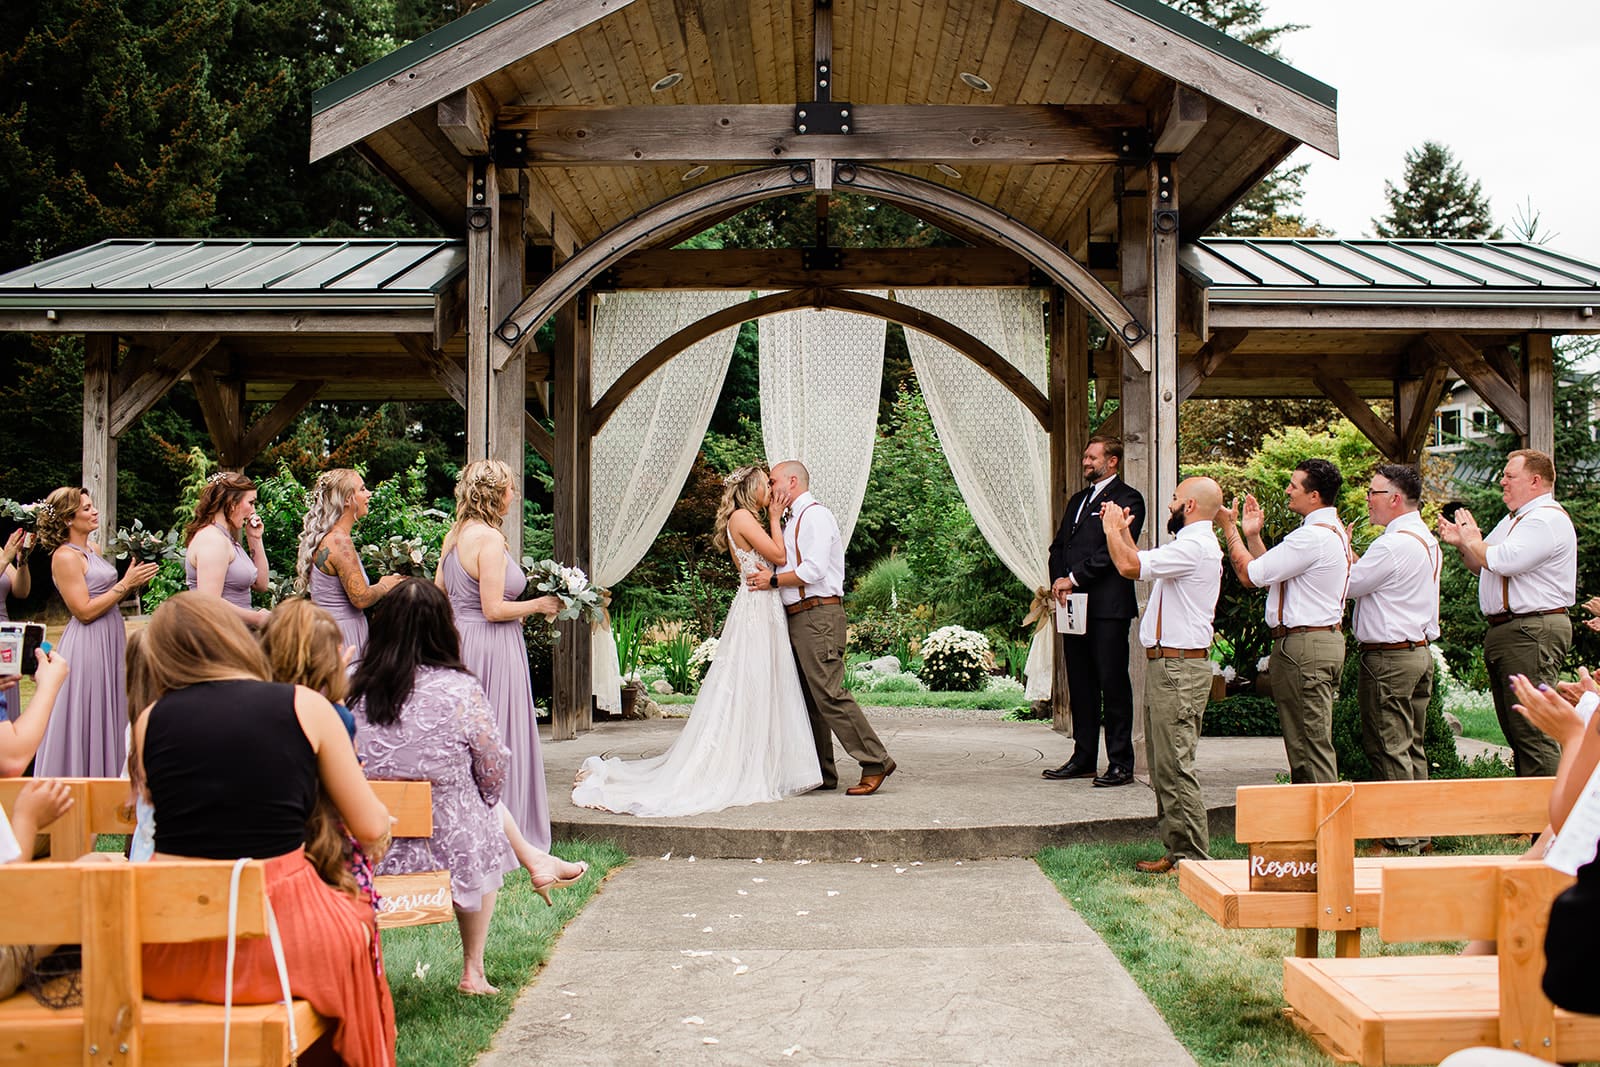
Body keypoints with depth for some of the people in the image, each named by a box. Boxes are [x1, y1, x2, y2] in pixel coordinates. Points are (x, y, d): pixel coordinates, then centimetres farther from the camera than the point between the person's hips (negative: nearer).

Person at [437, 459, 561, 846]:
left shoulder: (454, 536, 9)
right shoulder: (489, 538, -17)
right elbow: (493, 609, -20)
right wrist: (538, 605, -5)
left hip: (459, 641, 9)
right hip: (491, 651, -9)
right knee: (498, 741, -1)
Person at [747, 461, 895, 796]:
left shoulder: (815, 514, -8)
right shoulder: (792, 520, 22)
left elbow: (814, 569, -17)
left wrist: (774, 579, -9)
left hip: (819, 614, -10)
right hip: (797, 617, 10)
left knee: (828, 693, -14)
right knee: (808, 698, 10)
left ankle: (875, 762, -10)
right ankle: (821, 773, 14)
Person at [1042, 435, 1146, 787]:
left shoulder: (1127, 498, -4)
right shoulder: (1078, 500, 22)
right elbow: (1059, 545, 20)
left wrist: (1073, 579, -13)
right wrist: (1058, 581, 2)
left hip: (1108, 605, -8)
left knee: (1113, 684, -5)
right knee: (1080, 685, 11)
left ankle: (1121, 763, 0)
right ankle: (1084, 758, 18)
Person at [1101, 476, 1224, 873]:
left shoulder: (1195, 546, -15)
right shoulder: (1192, 544, 19)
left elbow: (1130, 566, -24)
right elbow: (1144, 566, 31)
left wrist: (1111, 529, -8)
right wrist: (1122, 530, 24)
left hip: (1179, 668, -11)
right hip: (1167, 665, 11)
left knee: (1175, 766, -8)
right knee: (1163, 765, 14)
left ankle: (1191, 858, -3)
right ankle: (1176, 849, 20)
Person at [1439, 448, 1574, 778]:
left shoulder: (1549, 519, -11)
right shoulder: (1512, 520, 22)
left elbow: (1503, 561, -22)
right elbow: (1482, 567, 27)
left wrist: (1472, 540, -4)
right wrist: (1462, 543, 9)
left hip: (1532, 632, -11)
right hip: (1502, 632, 11)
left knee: (1533, 732, -12)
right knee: (1514, 731, 13)